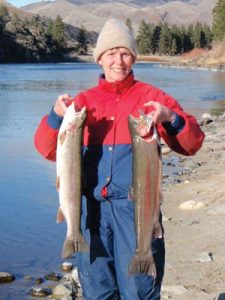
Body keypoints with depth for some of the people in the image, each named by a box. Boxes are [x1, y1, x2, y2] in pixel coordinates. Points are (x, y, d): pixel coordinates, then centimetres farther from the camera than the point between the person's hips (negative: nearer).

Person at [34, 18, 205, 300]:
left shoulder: (151, 97, 3)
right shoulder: (83, 101, 9)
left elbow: (191, 144, -2)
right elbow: (48, 150, 5)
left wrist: (170, 119, -21)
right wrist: (57, 116, -13)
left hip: (136, 206, -2)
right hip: (92, 207, 3)